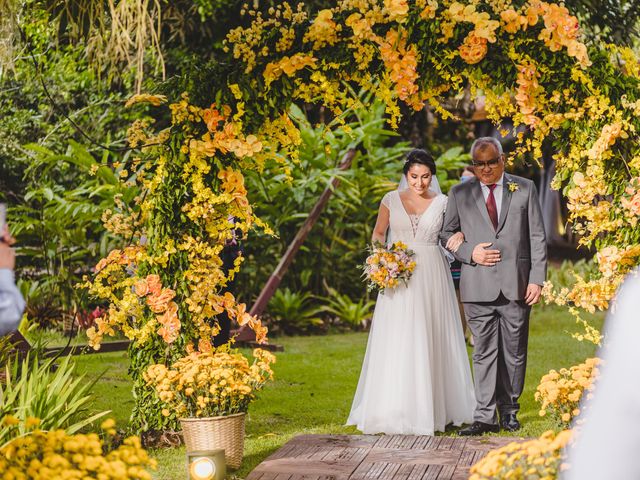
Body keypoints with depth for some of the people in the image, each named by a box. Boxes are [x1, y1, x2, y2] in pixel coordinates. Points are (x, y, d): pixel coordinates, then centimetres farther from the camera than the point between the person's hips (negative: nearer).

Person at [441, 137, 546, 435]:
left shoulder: (525, 189, 7)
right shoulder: (459, 194, 8)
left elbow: (537, 237, 5)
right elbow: (447, 234, 13)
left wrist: (537, 278, -2)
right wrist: (470, 252, -7)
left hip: (516, 285, 0)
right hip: (478, 287, 0)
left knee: (514, 352, 6)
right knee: (484, 352, -3)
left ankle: (509, 410, 18)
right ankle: (486, 416, -3)